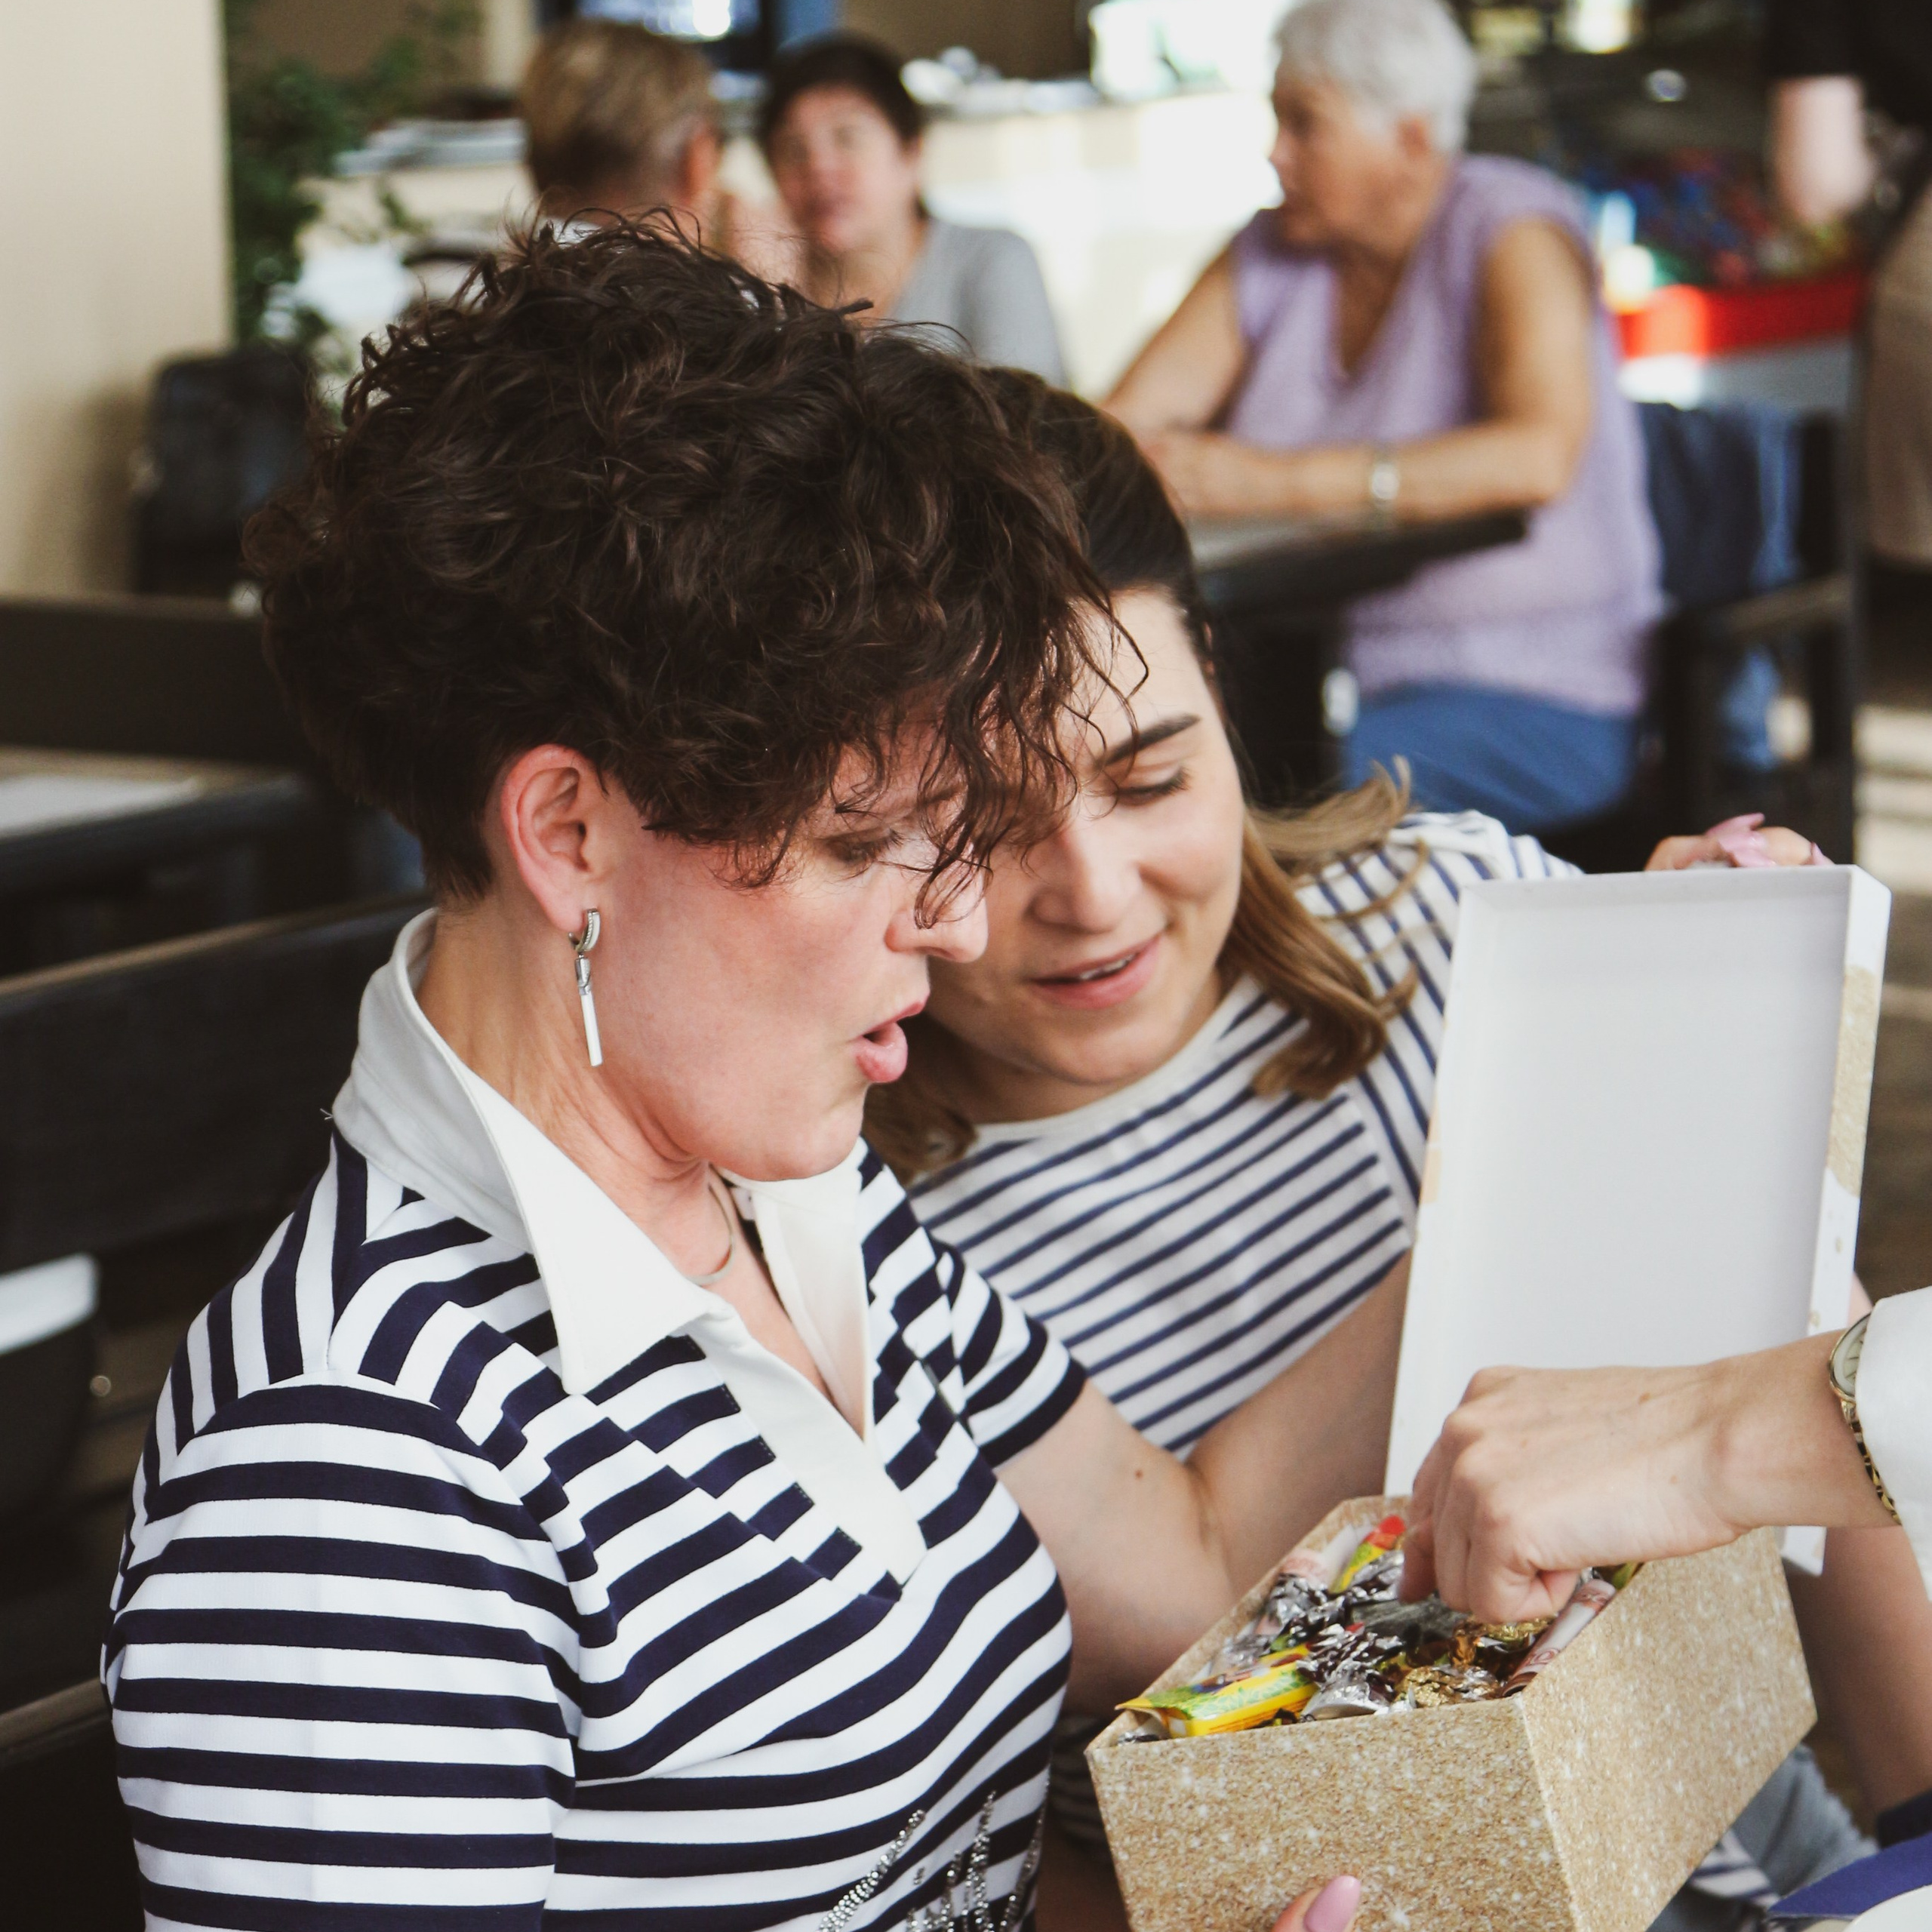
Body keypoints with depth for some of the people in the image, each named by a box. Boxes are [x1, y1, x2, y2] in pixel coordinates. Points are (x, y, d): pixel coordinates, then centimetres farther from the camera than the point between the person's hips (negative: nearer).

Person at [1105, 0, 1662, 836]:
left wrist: (1278, 480, -32)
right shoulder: (1269, 255, 11)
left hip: (1534, 699, -5)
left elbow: (1540, 455, -25)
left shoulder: (1512, 228, -7)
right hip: (1323, 684, 5)